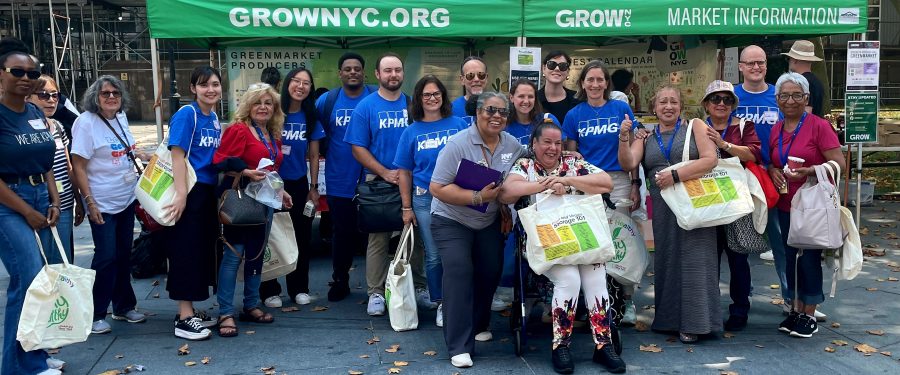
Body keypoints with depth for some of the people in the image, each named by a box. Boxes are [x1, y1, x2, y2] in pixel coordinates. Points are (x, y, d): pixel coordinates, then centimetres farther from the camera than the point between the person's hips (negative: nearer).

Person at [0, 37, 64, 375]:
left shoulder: (36, 113, 9)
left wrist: (53, 202, 5)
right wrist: (27, 211, -13)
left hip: (40, 199, 7)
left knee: (31, 280, 11)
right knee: (30, 279, -11)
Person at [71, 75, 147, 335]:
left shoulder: (121, 118, 5)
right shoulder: (86, 123, -15)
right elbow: (78, 167, -16)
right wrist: (90, 202, -19)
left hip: (127, 199, 7)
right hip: (102, 203, -7)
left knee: (123, 254, 14)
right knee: (106, 257, -4)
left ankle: (124, 306, 26)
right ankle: (95, 314, 10)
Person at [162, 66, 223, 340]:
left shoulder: (214, 118, 12)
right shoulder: (186, 114, -11)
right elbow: (177, 155, -17)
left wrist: (220, 191, 12)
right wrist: (181, 194, -24)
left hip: (209, 191, 8)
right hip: (190, 192, -8)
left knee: (203, 249, 13)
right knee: (186, 251, -4)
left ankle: (190, 310, 25)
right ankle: (184, 319, 3)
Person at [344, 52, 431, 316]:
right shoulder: (366, 107, 0)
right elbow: (358, 148, -3)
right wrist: (386, 173, -13)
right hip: (379, 182, -2)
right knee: (378, 240, 3)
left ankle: (419, 288, 20)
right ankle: (376, 293, 12)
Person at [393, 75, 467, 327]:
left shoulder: (459, 124, 3)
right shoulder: (411, 132, 5)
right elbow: (404, 172, 7)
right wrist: (407, 207, 3)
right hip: (425, 200, 1)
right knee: (433, 257, 6)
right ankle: (441, 304, 20)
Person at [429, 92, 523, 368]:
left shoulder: (513, 146, -4)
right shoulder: (458, 144, -20)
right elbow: (437, 188, -24)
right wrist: (478, 197, -30)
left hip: (489, 222, 5)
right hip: (451, 221, -5)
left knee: (491, 271, 6)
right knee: (459, 271, -19)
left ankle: (479, 325, 33)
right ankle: (460, 345, -14)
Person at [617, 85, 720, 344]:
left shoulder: (695, 126, 6)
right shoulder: (646, 137, 14)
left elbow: (710, 159, -7)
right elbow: (628, 164, 0)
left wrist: (676, 176, -16)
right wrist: (623, 138, -16)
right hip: (663, 207, 3)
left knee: (693, 257, -6)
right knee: (665, 259, 4)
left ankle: (694, 323, 0)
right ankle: (669, 319, 14)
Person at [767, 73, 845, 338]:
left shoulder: (819, 126, -9)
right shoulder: (776, 130, 8)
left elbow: (839, 164, -13)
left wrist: (809, 171, -26)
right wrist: (772, 170, -1)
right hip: (786, 206, 6)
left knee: (809, 258, 0)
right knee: (791, 258, 11)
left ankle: (809, 316, 13)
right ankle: (796, 310, 24)